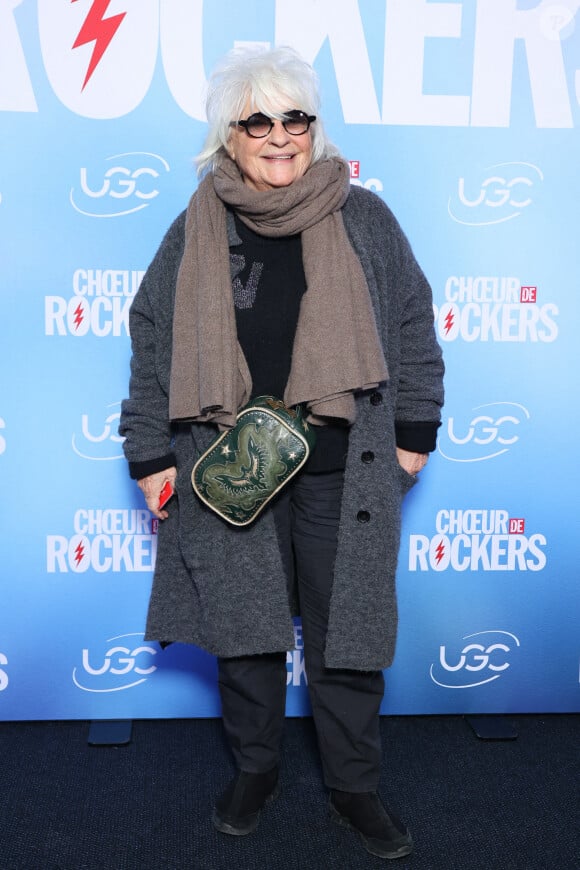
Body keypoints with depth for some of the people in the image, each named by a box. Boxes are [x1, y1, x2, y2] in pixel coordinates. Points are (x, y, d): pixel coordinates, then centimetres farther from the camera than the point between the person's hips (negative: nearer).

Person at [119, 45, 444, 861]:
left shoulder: (363, 219, 3)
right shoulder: (195, 231, 4)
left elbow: (412, 326, 8)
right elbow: (153, 343, 6)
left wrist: (415, 429, 5)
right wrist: (150, 455, 3)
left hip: (342, 472, 0)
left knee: (346, 628, 8)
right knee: (242, 623, 12)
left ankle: (355, 787, 29)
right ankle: (254, 769, 36)